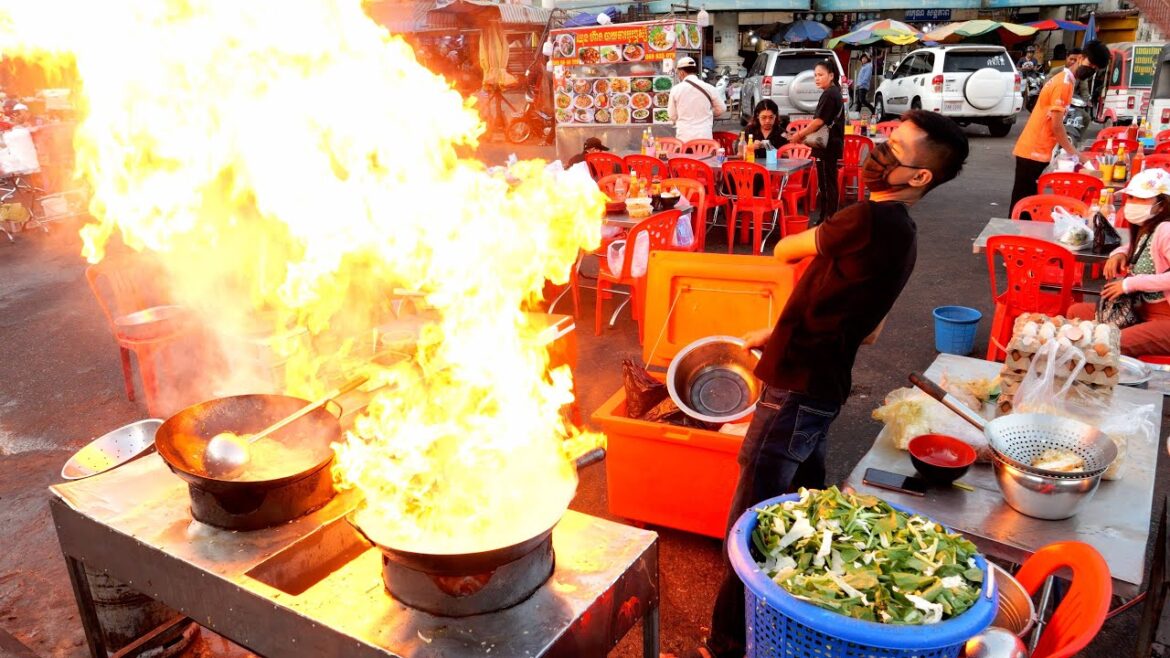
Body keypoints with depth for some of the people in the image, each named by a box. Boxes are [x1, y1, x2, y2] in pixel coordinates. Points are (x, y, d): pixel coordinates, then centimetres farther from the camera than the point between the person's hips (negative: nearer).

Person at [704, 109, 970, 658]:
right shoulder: (898, 232, 11)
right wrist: (780, 335, 19)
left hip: (796, 391, -10)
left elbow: (785, 250, -4)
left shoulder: (873, 220, -20)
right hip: (820, 386, 10)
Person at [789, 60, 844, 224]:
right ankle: (825, 218, 19)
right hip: (830, 144, 10)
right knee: (827, 183, 13)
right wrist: (805, 134, 15)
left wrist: (800, 134, -10)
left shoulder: (829, 94, -14)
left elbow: (819, 121, -19)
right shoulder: (834, 93, 16)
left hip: (827, 146, -10)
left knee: (827, 183, -6)